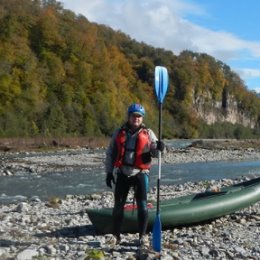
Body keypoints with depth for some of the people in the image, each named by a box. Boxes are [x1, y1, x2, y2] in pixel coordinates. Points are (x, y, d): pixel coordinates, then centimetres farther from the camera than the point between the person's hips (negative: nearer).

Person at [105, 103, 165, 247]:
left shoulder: (148, 133, 2)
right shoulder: (119, 133, 5)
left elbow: (155, 153, -3)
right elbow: (110, 153, 9)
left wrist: (159, 147, -27)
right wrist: (109, 172, 4)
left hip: (140, 174, -1)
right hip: (122, 174, 1)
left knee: (142, 206, -1)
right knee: (118, 206, 7)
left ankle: (141, 237, 11)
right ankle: (116, 236, 20)